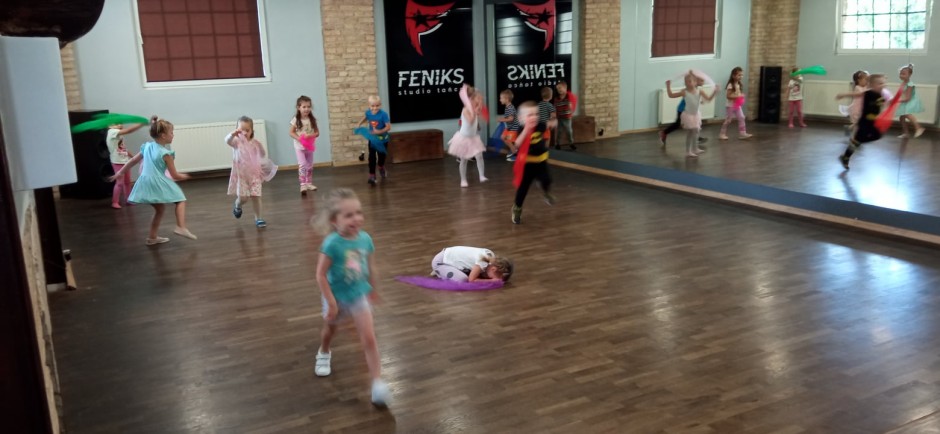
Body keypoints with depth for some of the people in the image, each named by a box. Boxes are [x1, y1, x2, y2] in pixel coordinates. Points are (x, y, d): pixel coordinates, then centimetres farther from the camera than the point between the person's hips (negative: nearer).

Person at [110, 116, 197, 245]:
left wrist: (120, 173, 28)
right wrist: (184, 177, 13)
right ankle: (181, 227, -15)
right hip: (158, 183, -7)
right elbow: (174, 175, -7)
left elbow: (132, 161, 18)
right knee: (181, 200, 4)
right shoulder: (166, 153, -11)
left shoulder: (147, 146, 9)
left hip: (146, 183, 7)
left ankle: (152, 237, 29)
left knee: (160, 209, 23)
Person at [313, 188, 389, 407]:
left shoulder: (365, 239, -14)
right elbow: (321, 275, -24)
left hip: (359, 295, 2)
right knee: (330, 328, 27)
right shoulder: (332, 243, -28)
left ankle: (378, 382, -4)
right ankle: (324, 354, 59)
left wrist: (373, 289, 14)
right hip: (337, 297, -2)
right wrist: (330, 302, -23)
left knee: (369, 339, -7)